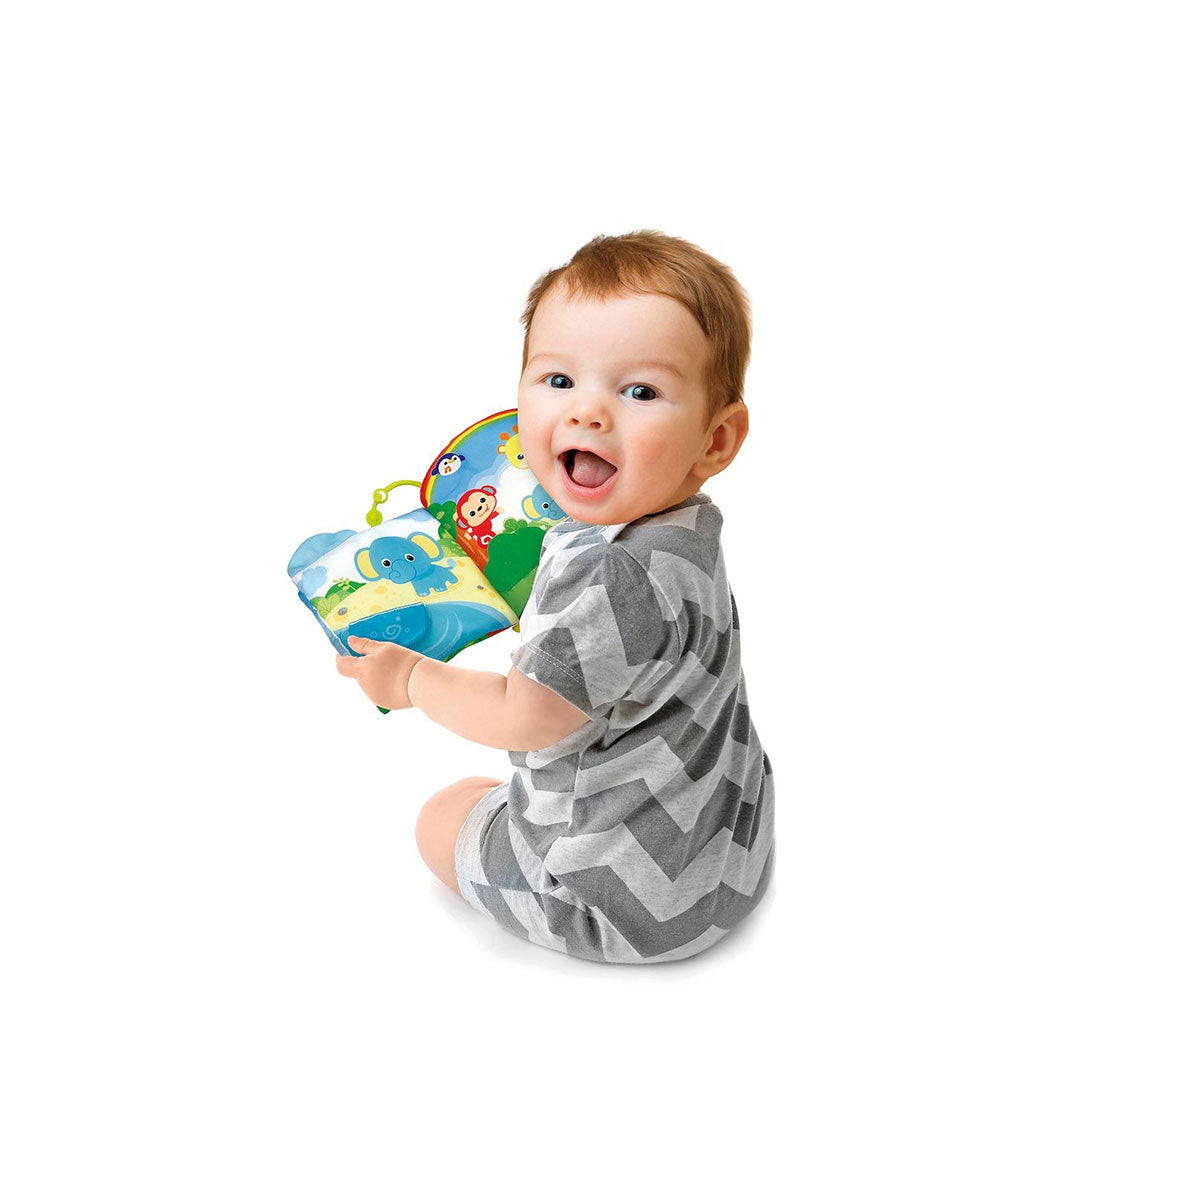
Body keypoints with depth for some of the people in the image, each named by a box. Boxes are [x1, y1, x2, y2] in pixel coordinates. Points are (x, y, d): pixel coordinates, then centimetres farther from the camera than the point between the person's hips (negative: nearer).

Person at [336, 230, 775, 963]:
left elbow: (524, 719, -23)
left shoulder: (626, 581, -35)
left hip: (631, 897, -9)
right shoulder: (678, 532, -4)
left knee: (445, 815, 13)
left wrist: (410, 678, -8)